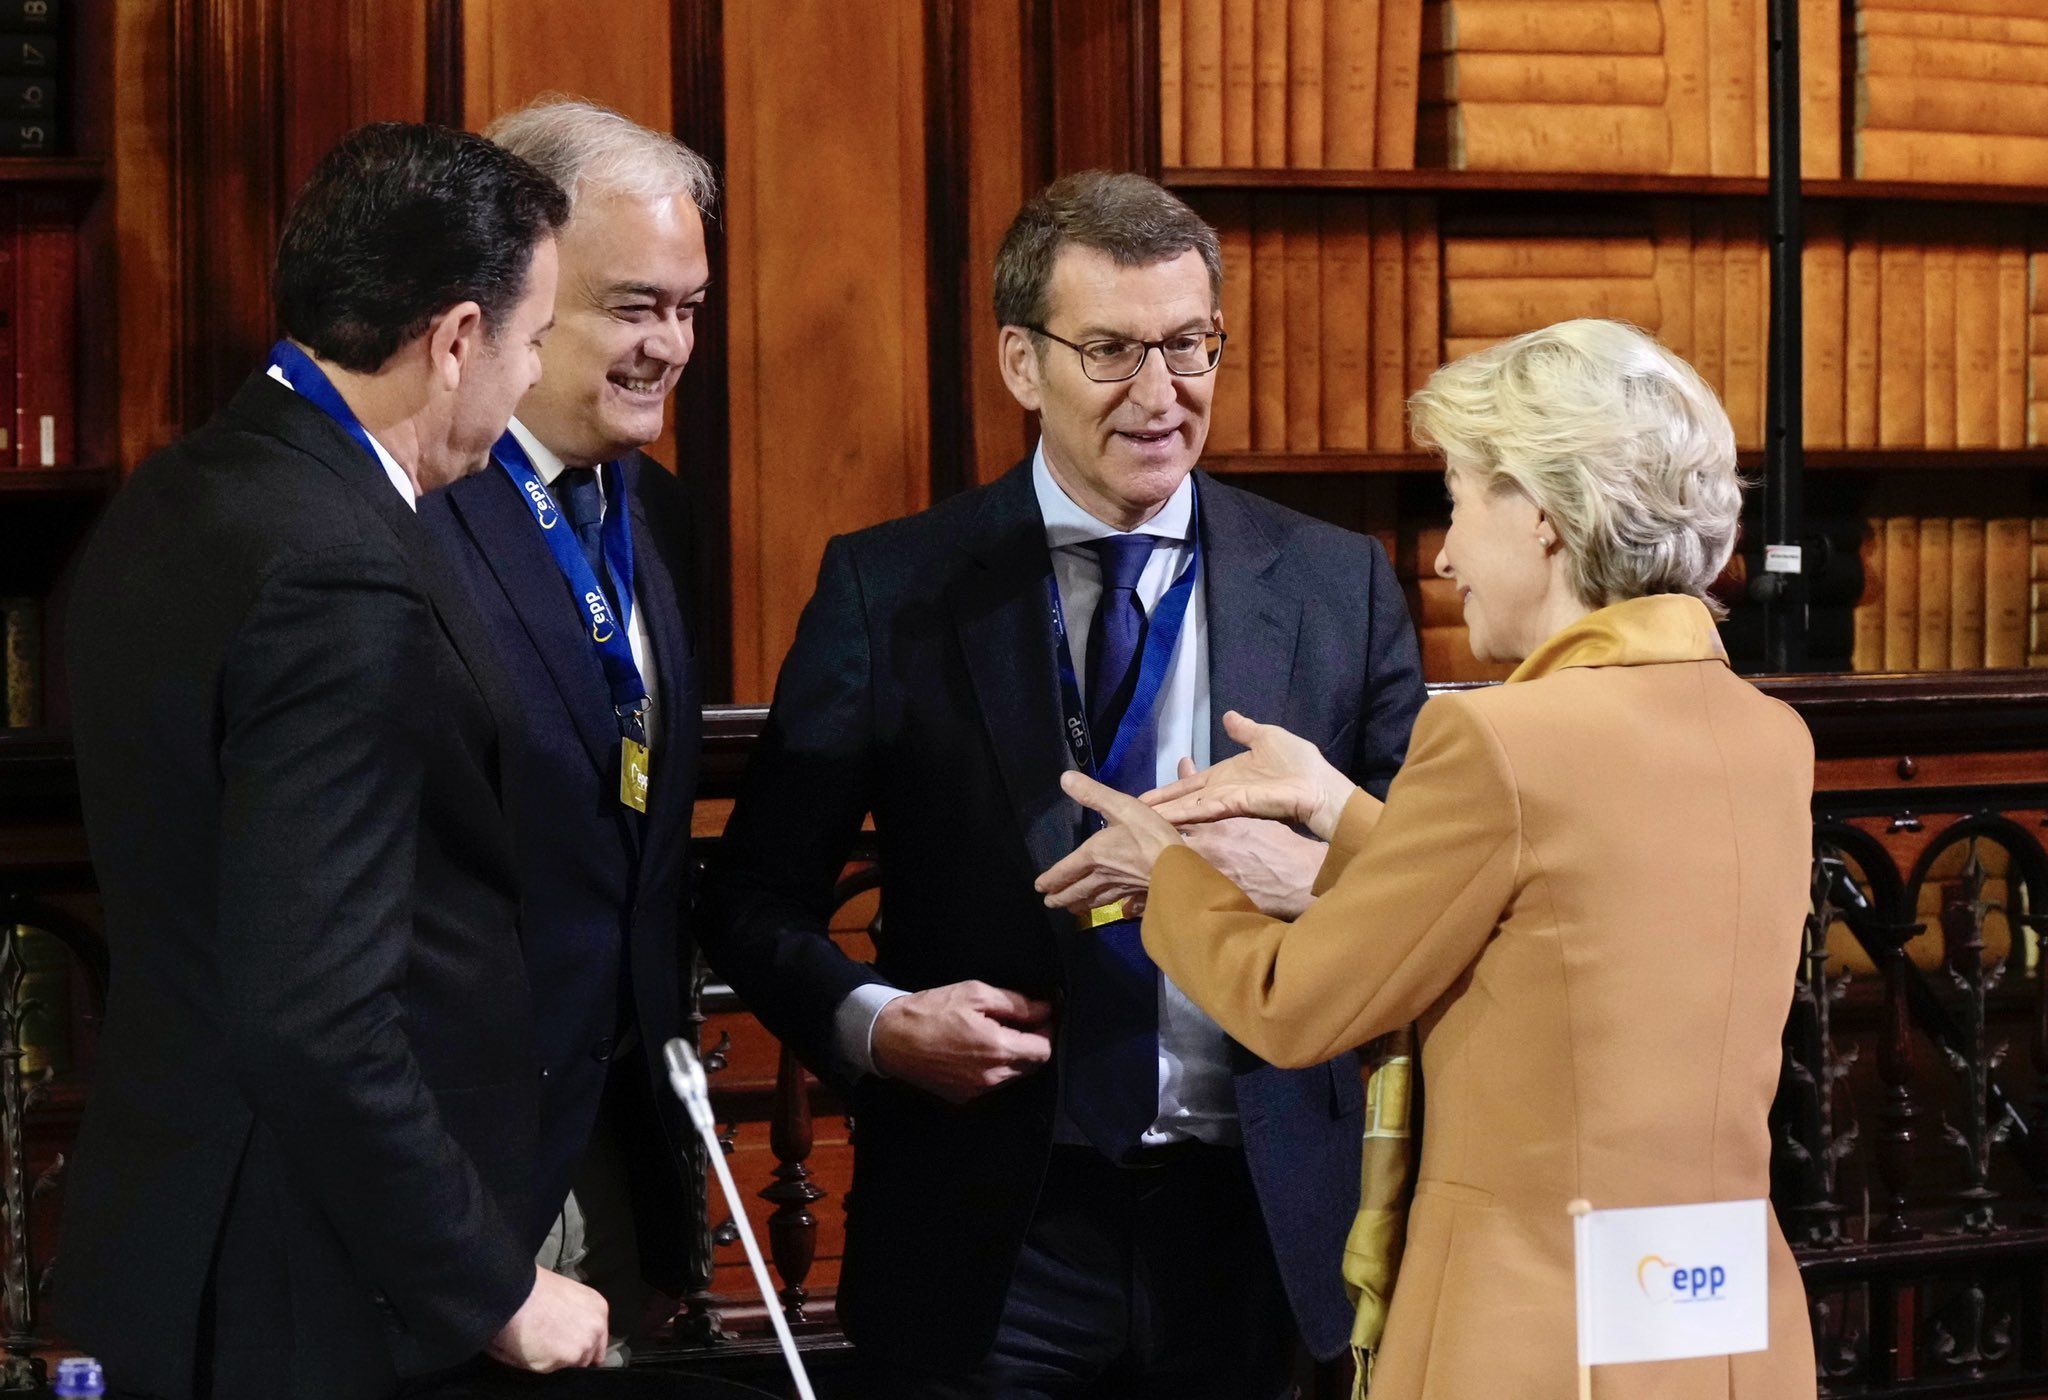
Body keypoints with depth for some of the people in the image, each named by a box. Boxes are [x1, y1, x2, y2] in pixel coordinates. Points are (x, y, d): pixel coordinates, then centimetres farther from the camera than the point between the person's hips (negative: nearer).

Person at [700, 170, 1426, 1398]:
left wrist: (1321, 875, -15)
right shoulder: (888, 592, 0)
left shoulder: (1337, 585, 3)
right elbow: (758, 897, 3)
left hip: (1253, 1231, 2)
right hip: (989, 1240, -1)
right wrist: (876, 1021, -15)